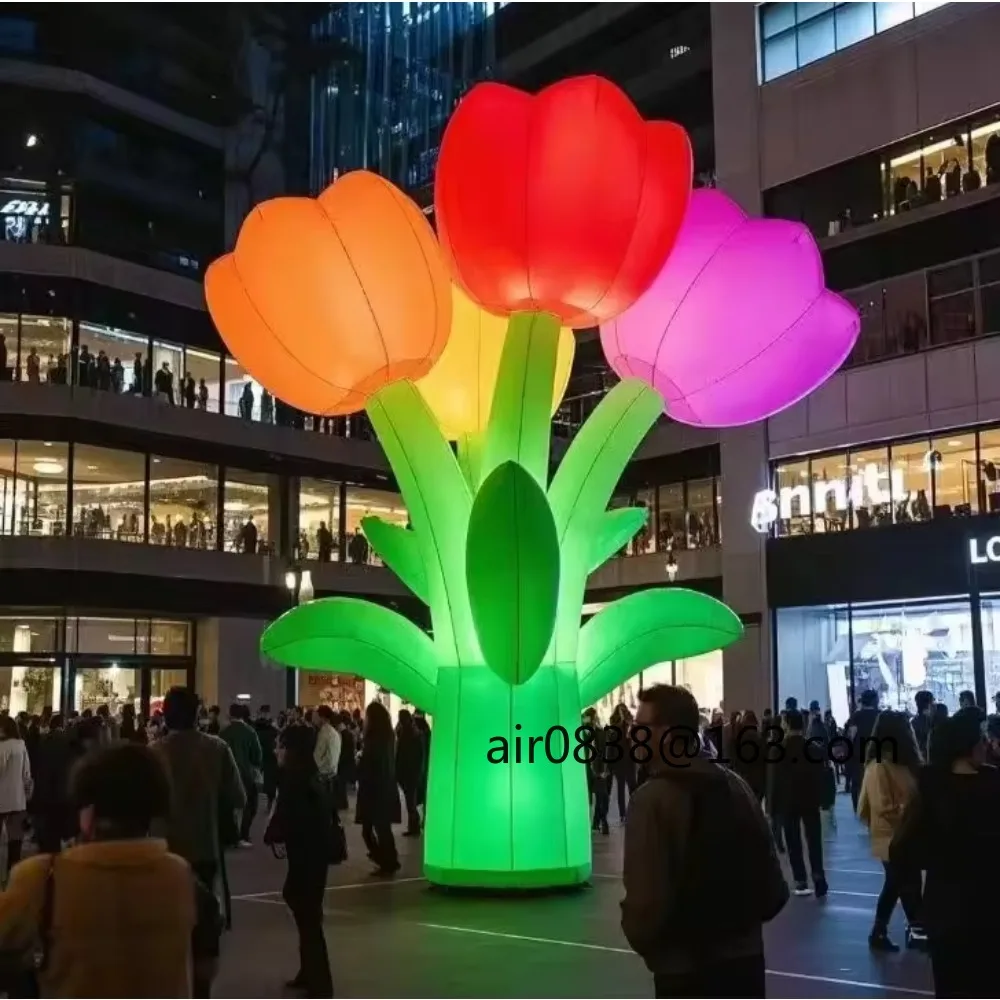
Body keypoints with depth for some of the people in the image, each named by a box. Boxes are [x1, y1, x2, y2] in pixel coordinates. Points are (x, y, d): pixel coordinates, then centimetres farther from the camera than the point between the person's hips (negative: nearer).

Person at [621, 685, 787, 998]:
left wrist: (641, 938, -2)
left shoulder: (653, 798, -17)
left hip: (686, 971, -6)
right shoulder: (736, 785, 4)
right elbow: (774, 888, 5)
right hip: (745, 959, 6)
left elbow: (646, 902, -22)